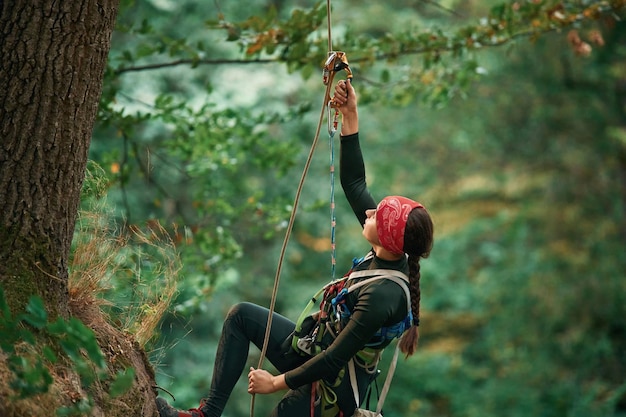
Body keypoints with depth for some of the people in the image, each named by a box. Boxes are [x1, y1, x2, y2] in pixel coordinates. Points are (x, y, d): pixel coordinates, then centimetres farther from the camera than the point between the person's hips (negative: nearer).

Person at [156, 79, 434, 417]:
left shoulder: (382, 295, -33)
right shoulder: (388, 254, -8)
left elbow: (334, 360, -28)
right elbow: (353, 184, 0)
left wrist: (276, 383, -17)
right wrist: (350, 116, -5)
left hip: (333, 389, -9)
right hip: (318, 350, 9)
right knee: (241, 314, 8)